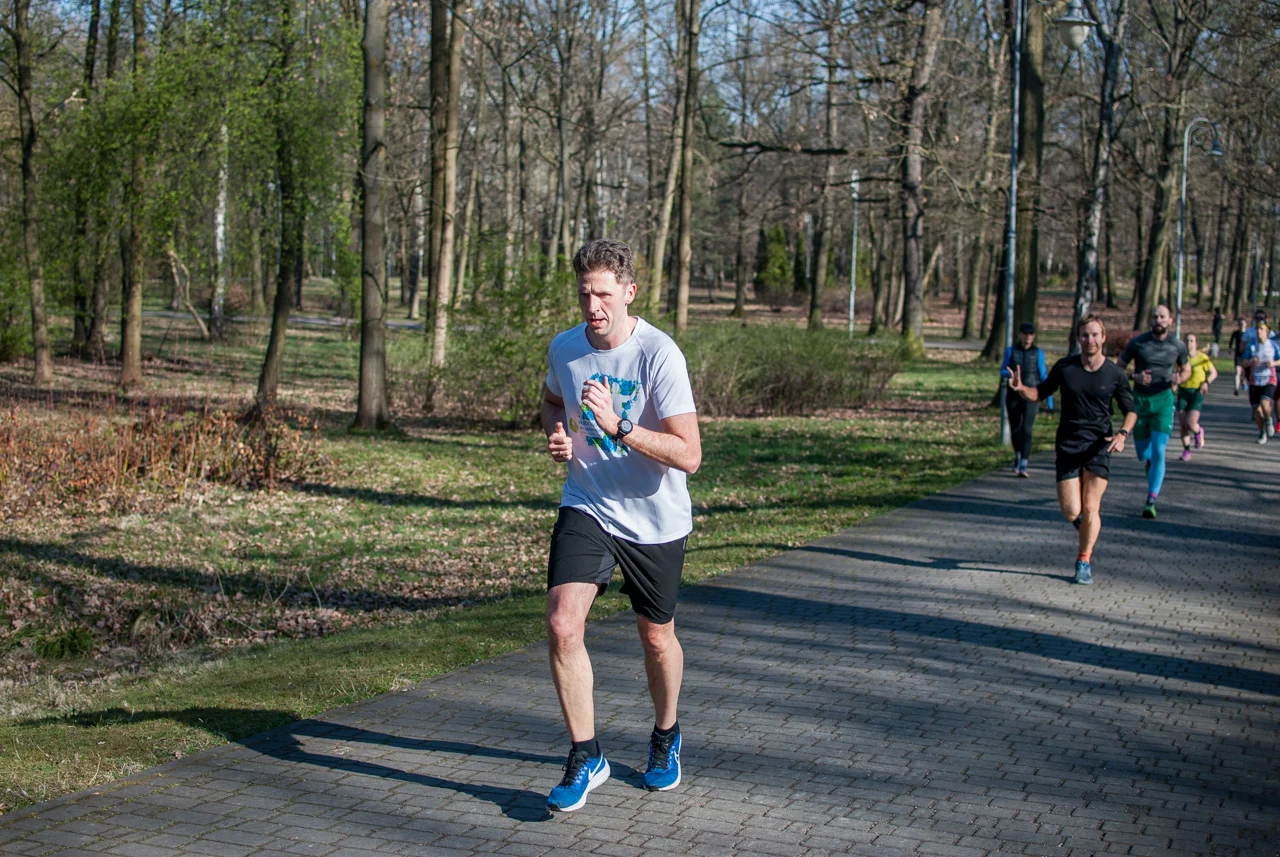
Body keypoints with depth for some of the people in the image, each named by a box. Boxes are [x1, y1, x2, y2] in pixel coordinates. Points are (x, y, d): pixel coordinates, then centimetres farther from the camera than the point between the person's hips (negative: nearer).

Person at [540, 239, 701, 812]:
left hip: (656, 521, -3)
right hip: (586, 507, 3)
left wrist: (618, 426, -34)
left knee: (656, 637, 13)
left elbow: (689, 456, -25)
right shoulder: (564, 348, -5)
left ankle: (666, 738, 42)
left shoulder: (659, 355, -21)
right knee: (562, 625, -16)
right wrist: (556, 434, -2)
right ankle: (585, 758, 0)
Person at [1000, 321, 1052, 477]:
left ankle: (1023, 467, -19)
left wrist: (1049, 399, 4)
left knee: (1026, 430, -14)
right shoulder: (1011, 351, 4)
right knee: (1015, 429, 11)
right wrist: (1009, 373, -18)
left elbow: (1043, 376, 5)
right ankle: (1018, 456, 40)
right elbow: (1002, 371, 6)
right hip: (1014, 395, 2)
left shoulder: (1038, 353, 2)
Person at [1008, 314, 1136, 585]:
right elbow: (1040, 393, 10)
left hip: (1099, 446, -1)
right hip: (1067, 445, 1)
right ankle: (1087, 520, 32)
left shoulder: (1115, 374, -1)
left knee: (1089, 508, -6)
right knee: (1071, 512, -6)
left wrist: (1122, 434, -11)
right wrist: (1021, 389, -11)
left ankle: (1084, 561, 13)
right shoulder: (1064, 367, 0)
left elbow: (1131, 410, 8)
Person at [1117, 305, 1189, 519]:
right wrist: (1134, 376, -17)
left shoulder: (1178, 346, 1)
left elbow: (1185, 370, 17)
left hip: (1164, 400, -1)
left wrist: (1179, 379, -7)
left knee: (1157, 452, -13)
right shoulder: (1137, 343, -4)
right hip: (1140, 400, 1)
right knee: (1143, 454, 8)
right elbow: (1118, 367, 3)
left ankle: (1150, 502, -9)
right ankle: (1151, 461, 48)